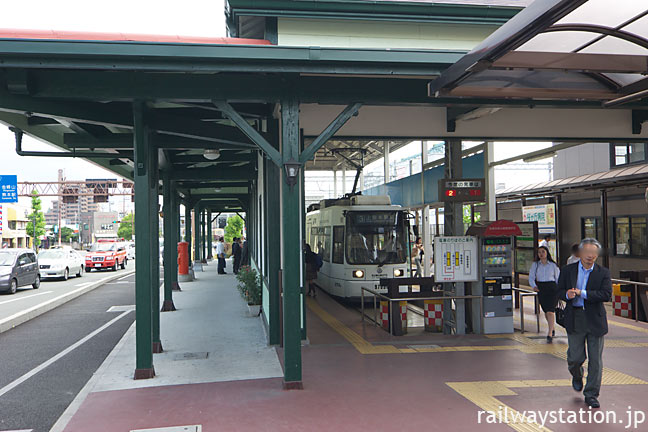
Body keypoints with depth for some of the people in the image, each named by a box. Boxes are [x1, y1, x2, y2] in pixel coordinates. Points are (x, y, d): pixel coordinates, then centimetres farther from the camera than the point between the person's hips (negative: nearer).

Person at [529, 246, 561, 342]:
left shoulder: (553, 265, 3)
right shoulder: (535, 265, 7)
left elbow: (558, 278, 7)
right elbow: (531, 277, 5)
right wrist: (534, 286, -14)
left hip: (552, 288, -3)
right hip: (541, 289, 3)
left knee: (550, 311, -12)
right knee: (546, 311, 11)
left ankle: (550, 334, -11)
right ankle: (553, 328, 35)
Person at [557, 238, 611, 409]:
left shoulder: (603, 273, 1)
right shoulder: (568, 270, 6)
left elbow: (607, 294, -11)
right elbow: (560, 291, 7)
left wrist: (582, 293, -17)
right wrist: (567, 294, -16)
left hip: (595, 320, 0)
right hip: (574, 319, 0)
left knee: (595, 360, 3)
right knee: (575, 357, 4)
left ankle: (591, 395, 16)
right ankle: (576, 376, 39)